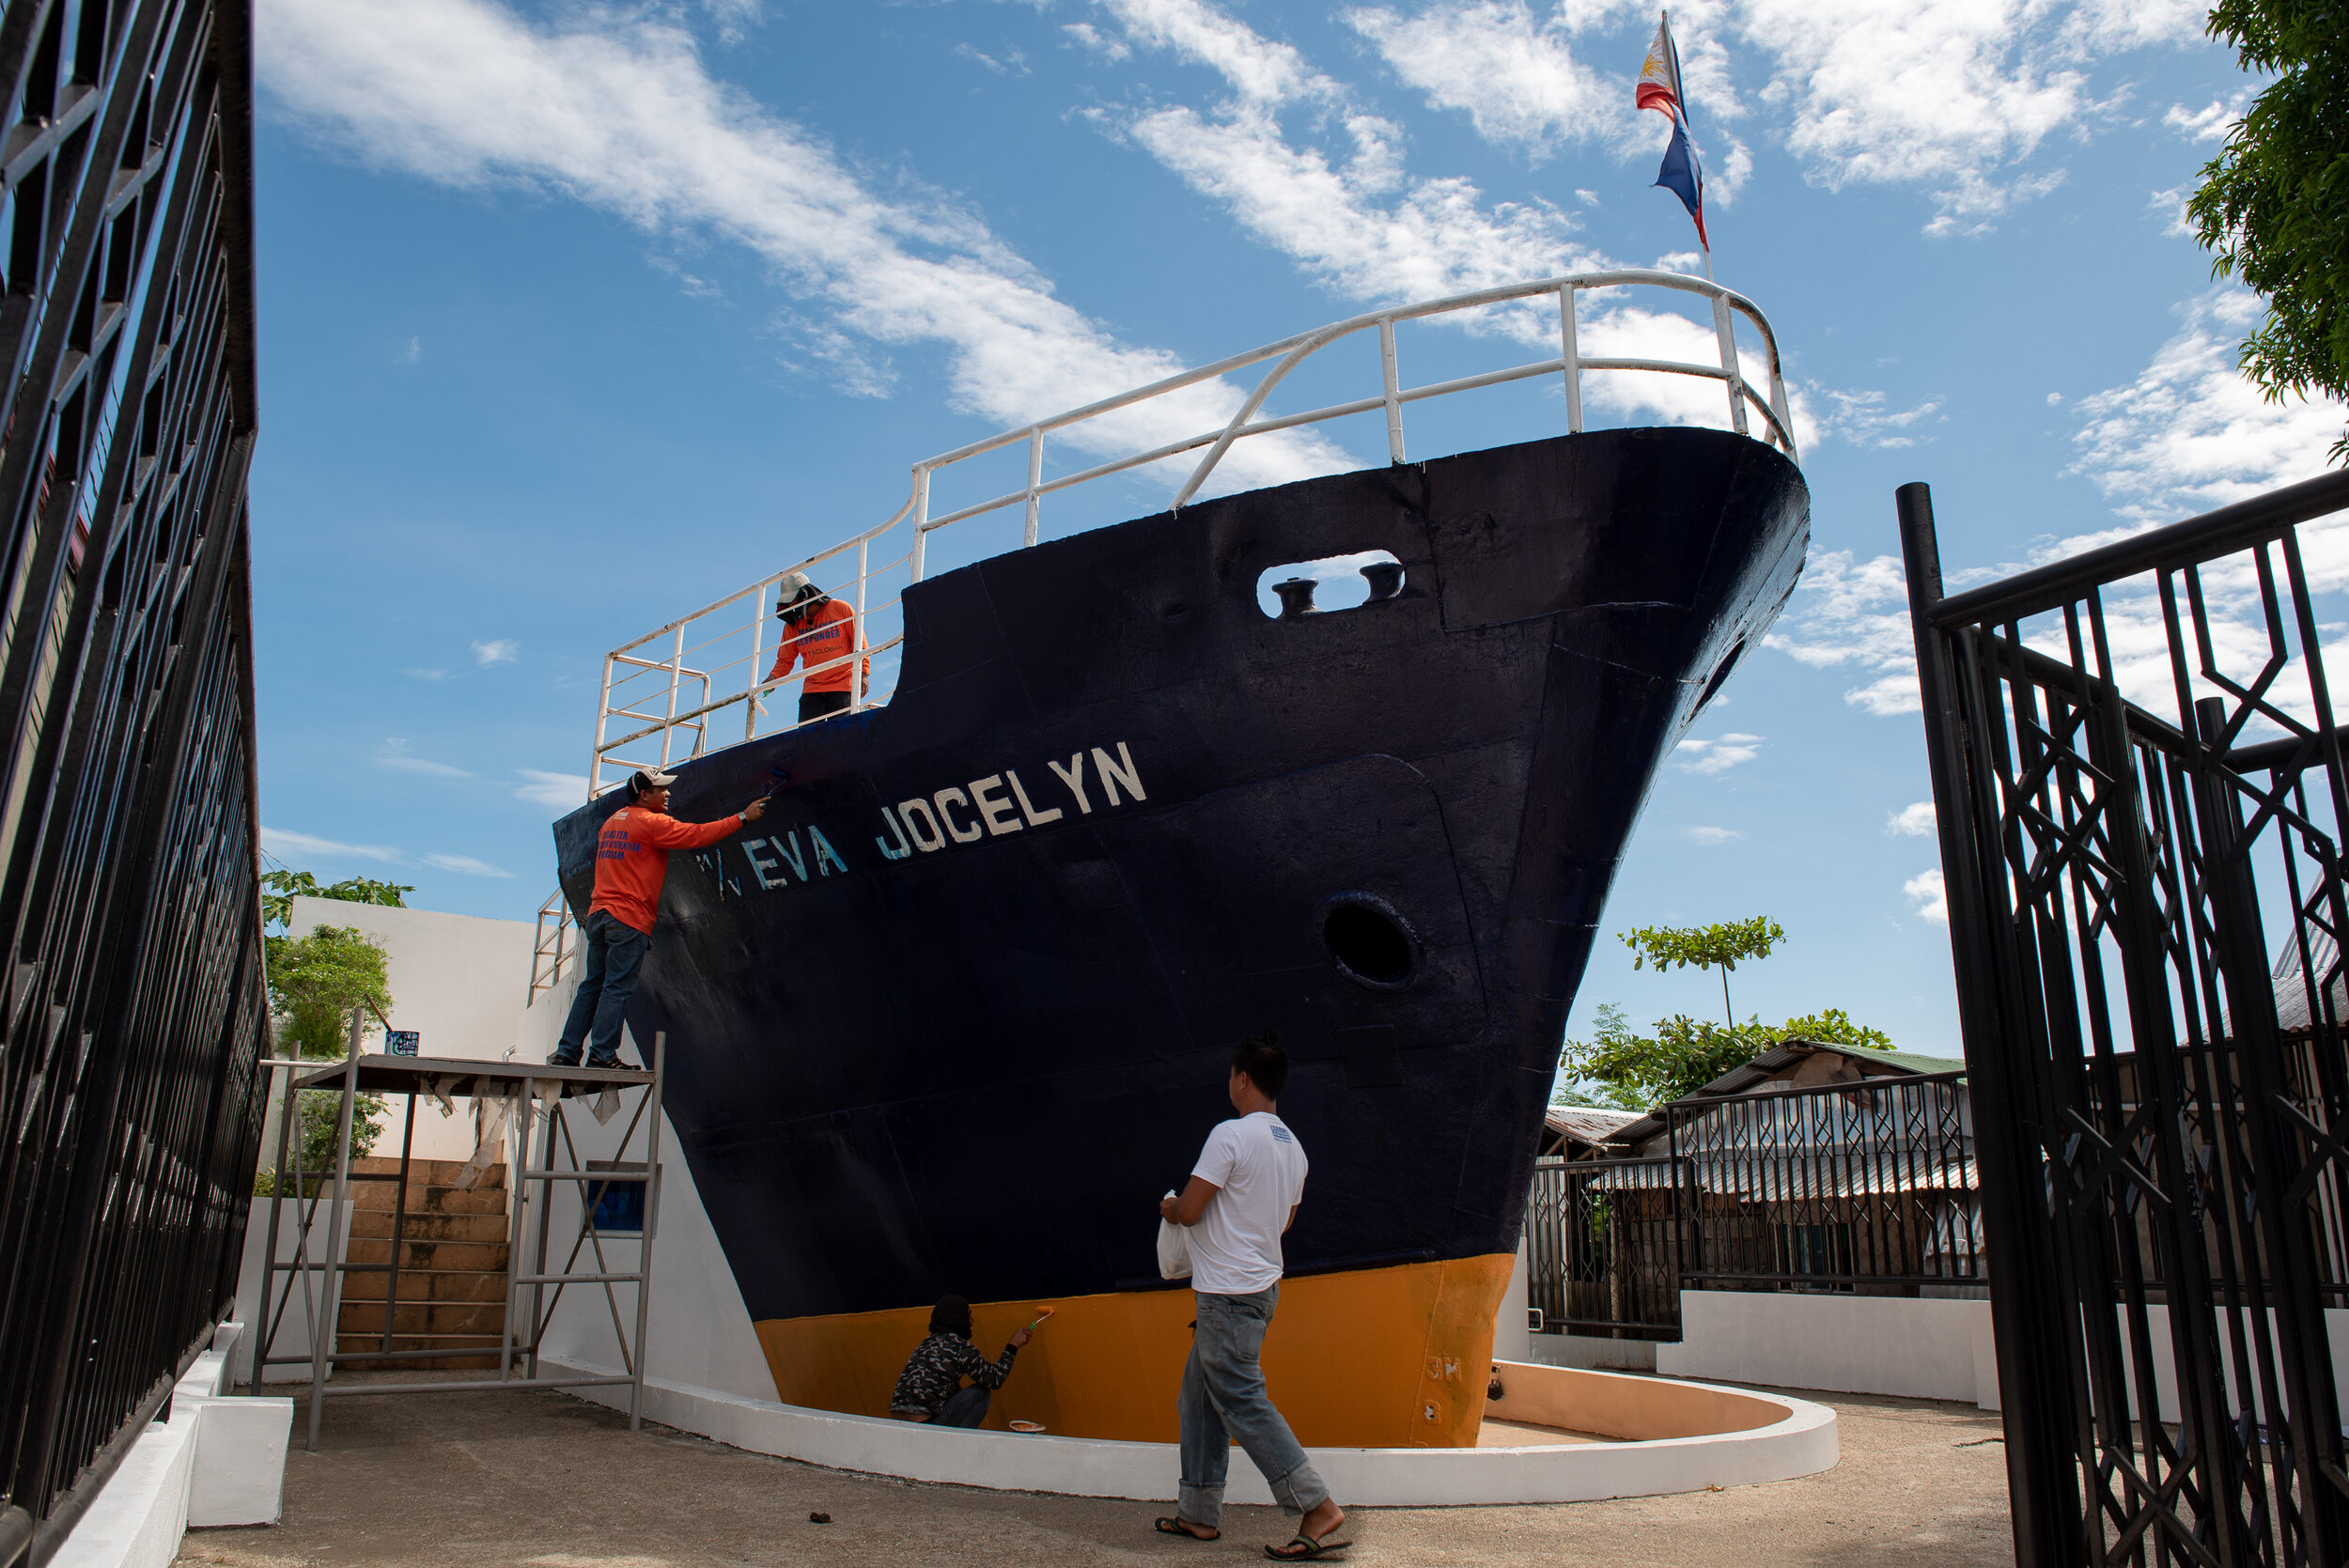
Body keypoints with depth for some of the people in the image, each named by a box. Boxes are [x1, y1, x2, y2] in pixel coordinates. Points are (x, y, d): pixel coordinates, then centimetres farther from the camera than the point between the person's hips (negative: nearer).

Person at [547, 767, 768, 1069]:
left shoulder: (611, 822, 20)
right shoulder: (652, 823, -6)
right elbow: (697, 834, -8)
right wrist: (742, 817, -3)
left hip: (598, 913, 8)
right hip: (630, 919, -8)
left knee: (593, 985, 10)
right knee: (617, 988, -7)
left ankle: (566, 1052, 9)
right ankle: (602, 1054, -8)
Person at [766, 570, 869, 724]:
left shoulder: (840, 609, 1)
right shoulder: (793, 624, 10)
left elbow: (859, 642, 2)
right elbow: (785, 659, 15)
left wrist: (863, 673, -6)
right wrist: (774, 676, -5)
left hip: (842, 687, -3)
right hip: (811, 690, 3)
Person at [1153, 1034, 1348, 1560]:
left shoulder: (1231, 1134, -16)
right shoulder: (1292, 1146, 11)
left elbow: (1189, 1211, -16)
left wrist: (1169, 1208, 6)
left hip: (1228, 1293, -10)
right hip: (1261, 1284, 10)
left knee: (1240, 1399, -7)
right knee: (1200, 1394, 16)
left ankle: (1317, 1509, -9)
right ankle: (1200, 1513, 20)